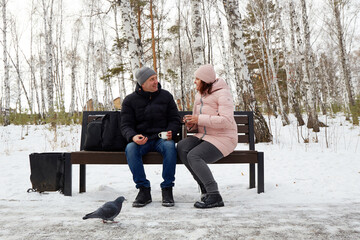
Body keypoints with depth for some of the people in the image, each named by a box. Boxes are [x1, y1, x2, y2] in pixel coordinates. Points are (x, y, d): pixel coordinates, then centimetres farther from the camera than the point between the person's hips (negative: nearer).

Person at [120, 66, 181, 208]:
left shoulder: (166, 96, 8)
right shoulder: (130, 100, 3)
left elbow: (175, 120, 8)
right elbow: (126, 125, -1)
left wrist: (171, 132, -15)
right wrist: (133, 137, -24)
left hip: (162, 138, 0)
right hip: (141, 140, 0)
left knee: (170, 146, -34)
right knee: (130, 148, -33)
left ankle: (167, 189, -22)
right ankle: (144, 190, -22)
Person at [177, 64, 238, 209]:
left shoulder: (222, 94, -10)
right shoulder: (200, 95, 16)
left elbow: (226, 120, -23)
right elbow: (197, 121, 23)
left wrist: (200, 119, -22)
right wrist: (191, 123, -2)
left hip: (223, 138, -8)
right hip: (204, 136, 8)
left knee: (194, 156, -29)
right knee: (181, 147, -19)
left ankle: (214, 196, -21)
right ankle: (204, 187, -10)